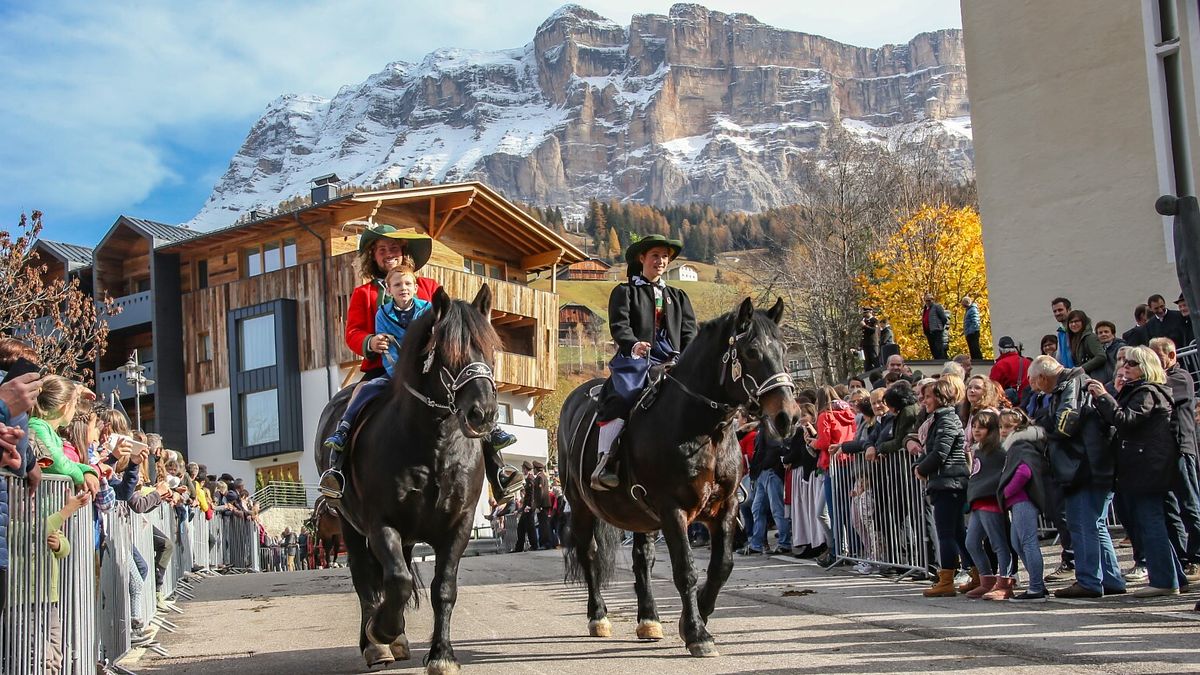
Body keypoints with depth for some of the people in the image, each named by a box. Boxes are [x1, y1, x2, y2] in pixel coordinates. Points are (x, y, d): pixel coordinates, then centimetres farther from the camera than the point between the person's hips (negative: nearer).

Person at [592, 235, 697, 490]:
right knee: (621, 398, -29)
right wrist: (633, 345, -23)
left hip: (672, 361, 4)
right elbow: (619, 325, -2)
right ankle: (603, 463, -28)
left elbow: (689, 331, 16)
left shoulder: (678, 296, 27)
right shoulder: (625, 292, 14)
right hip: (636, 360, -3)